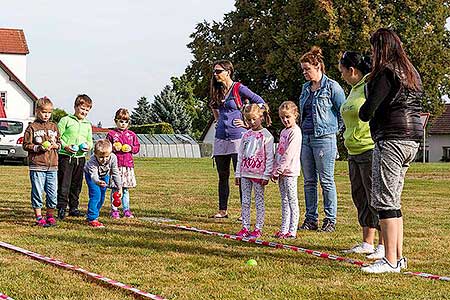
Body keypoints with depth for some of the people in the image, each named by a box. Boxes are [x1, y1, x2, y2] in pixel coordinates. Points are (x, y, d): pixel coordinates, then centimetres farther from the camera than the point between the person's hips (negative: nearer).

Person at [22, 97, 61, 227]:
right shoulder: (32, 127, 0)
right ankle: (39, 218, 8)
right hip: (37, 165, -4)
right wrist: (39, 148, -14)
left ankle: (50, 216, 18)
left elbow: (59, 142, 19)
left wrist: (55, 145, -3)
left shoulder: (53, 127, 13)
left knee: (52, 193, 5)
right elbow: (26, 145, -1)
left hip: (52, 165, 4)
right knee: (37, 192, -1)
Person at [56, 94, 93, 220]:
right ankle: (61, 208, -3)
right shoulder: (66, 120, -1)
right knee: (64, 184, -7)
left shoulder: (88, 125, 15)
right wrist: (65, 146, -17)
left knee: (76, 184, 10)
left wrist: (88, 146, 0)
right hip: (66, 156, -5)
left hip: (80, 157, 5)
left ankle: (74, 207, 19)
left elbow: (90, 140, 22)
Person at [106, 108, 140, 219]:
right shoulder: (111, 134, 1)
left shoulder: (131, 135, 11)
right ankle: (114, 210, 6)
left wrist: (131, 148, -4)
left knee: (125, 189, 9)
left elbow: (137, 147, 15)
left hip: (128, 164, 3)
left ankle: (126, 210, 15)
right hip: (115, 165, -3)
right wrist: (113, 148, -15)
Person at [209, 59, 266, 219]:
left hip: (237, 136, -7)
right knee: (222, 175, 10)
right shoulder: (218, 91, 12)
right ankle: (222, 210, 17)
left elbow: (260, 102, -5)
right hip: (221, 138, 7)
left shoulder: (239, 88, -7)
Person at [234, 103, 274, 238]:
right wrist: (238, 174, 11)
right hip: (245, 173, 5)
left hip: (259, 174, -5)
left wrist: (266, 175, -13)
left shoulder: (266, 136, -5)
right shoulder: (246, 135, 11)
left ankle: (258, 228, 6)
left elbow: (269, 157, -8)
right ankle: (245, 227, 11)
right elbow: (240, 155, 14)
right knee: (245, 201, 7)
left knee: (259, 202, 1)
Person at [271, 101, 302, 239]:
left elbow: (289, 154, -17)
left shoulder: (295, 131, -12)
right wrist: (274, 170, 9)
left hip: (289, 171, -9)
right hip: (281, 172, 9)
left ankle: (292, 231, -3)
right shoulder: (283, 131, 16)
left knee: (292, 201, -5)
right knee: (284, 201, 12)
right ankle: (284, 229, 16)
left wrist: (277, 171, -16)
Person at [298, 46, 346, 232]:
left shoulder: (332, 87, -7)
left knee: (326, 181, -2)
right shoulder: (306, 88, 14)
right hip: (305, 138, 7)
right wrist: (303, 130, 15)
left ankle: (330, 220, 4)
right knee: (309, 181, 9)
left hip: (324, 138, -7)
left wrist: (333, 129, 0)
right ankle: (311, 219, 15)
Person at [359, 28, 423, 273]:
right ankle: (398, 257, 16)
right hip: (412, 140, 10)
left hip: (391, 139, -9)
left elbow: (367, 110, -15)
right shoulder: (411, 72, 17)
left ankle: (390, 260, -9)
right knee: (393, 200, 14)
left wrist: (363, 112, 9)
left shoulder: (386, 72, -11)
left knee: (384, 200, -7)